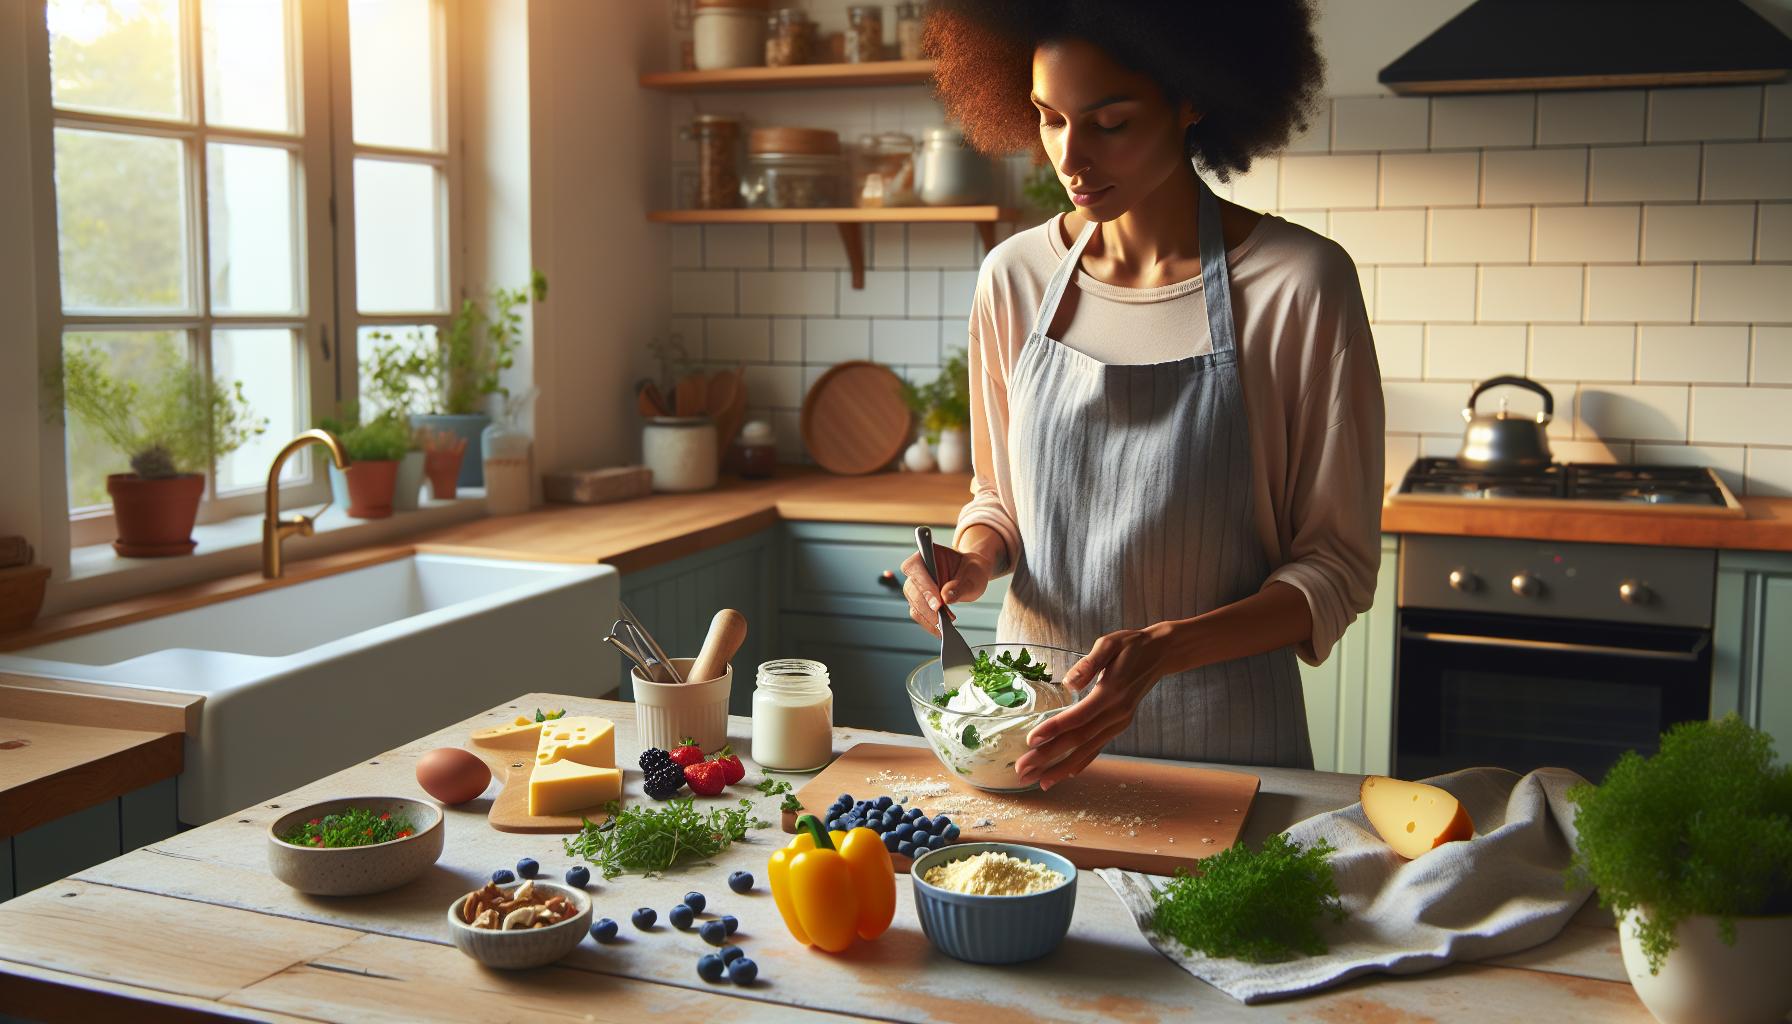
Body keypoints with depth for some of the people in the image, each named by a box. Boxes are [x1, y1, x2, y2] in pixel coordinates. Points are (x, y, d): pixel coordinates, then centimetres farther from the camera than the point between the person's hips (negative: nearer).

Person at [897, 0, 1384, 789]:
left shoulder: (1299, 283, -15)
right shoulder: (1014, 277, -3)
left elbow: (1337, 564, -12)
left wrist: (1164, 648, -26)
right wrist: (973, 559, -12)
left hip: (1222, 736, -3)